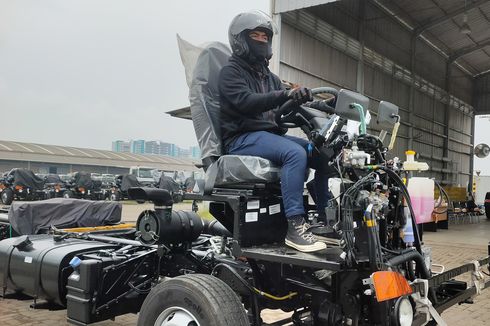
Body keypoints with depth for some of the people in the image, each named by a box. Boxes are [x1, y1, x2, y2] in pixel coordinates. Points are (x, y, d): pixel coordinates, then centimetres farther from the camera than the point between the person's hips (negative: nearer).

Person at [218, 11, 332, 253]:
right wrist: (286, 94, -34)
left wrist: (301, 99, -7)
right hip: (242, 138, -7)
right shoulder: (230, 72, 0)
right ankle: (295, 227, -36)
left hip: (272, 134, 8)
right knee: (295, 153, -33)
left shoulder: (269, 77, 24)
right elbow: (246, 102, -21)